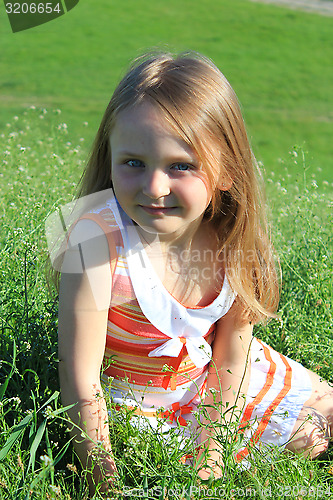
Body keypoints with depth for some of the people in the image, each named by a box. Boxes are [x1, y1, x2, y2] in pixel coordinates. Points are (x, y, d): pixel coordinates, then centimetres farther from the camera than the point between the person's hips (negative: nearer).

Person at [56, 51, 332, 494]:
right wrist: (104, 479, -21)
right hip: (134, 400, -3)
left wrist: (212, 449, -11)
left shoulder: (231, 239, -22)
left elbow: (231, 356, -9)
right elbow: (79, 378, -28)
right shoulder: (98, 241, -34)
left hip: (213, 383, 4)